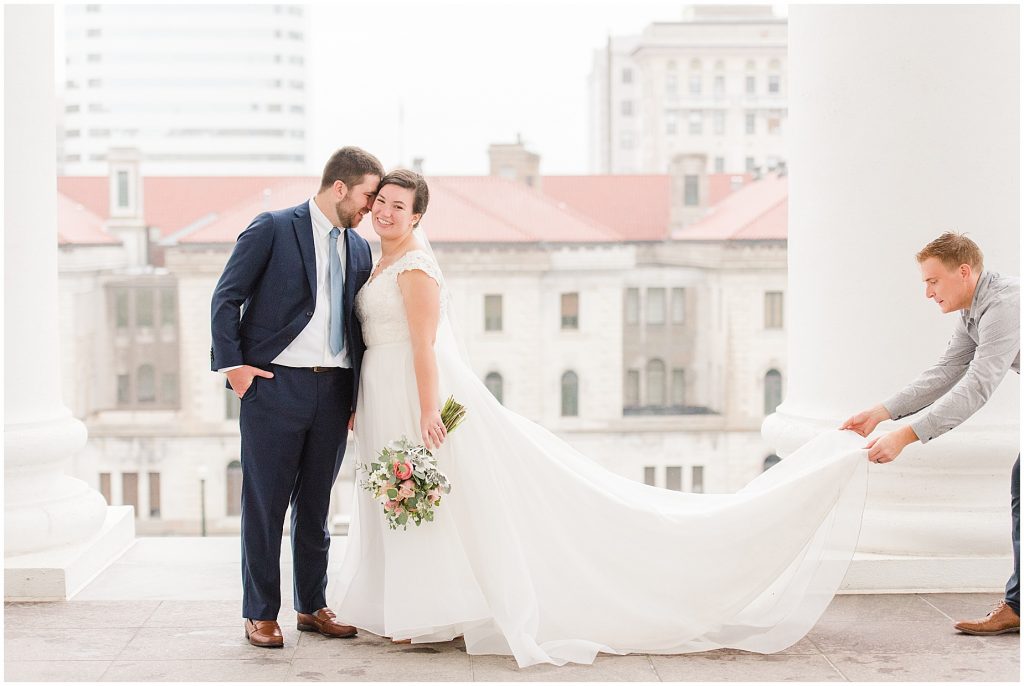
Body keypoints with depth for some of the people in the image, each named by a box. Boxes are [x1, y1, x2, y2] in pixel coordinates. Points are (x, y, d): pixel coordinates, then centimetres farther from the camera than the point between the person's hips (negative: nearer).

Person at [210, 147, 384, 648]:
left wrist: (358, 397, 12)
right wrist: (231, 363, -10)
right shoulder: (272, 229, -3)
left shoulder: (359, 249, 14)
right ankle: (260, 614, 11)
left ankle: (312, 607, 24)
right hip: (275, 385, -5)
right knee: (265, 504, 1)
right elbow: (226, 297, -4)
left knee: (316, 505, 13)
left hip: (333, 390, 5)